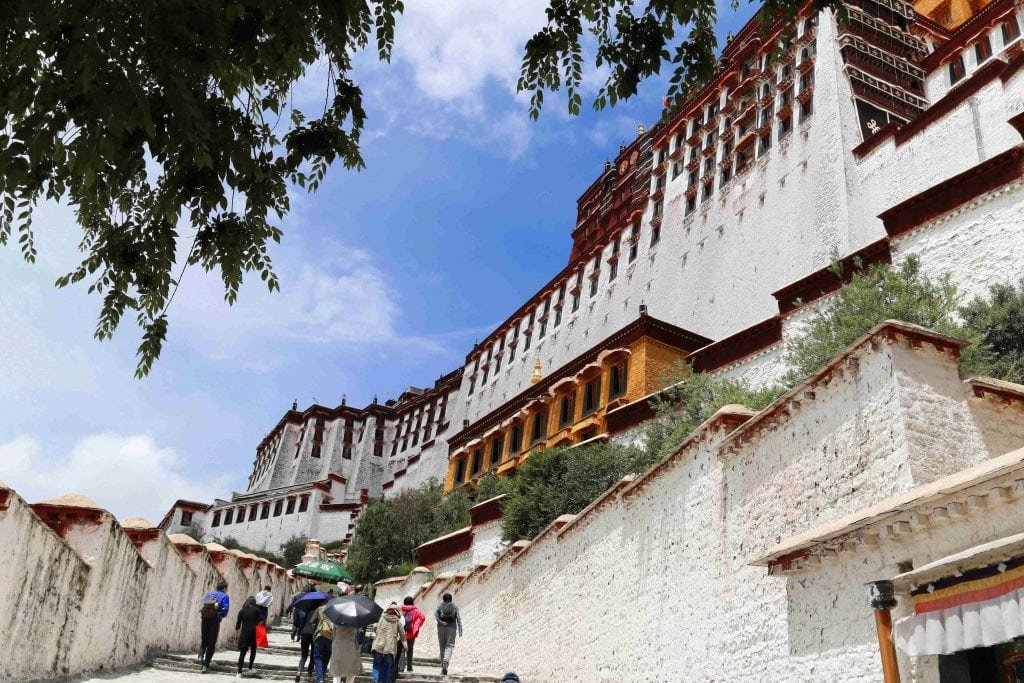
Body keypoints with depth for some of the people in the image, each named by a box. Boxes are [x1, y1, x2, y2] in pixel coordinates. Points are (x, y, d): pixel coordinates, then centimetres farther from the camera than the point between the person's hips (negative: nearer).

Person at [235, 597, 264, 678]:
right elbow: (261, 621, -6)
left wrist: (236, 634, 12)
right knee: (253, 651, 20)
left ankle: (239, 672, -9)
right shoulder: (257, 610, 1)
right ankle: (250, 668, 24)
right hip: (254, 633, -1)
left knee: (242, 653, 0)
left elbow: (238, 624, 4)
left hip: (244, 633, 1)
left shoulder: (242, 611, 5)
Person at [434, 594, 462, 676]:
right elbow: (458, 618, 2)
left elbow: (435, 613, -9)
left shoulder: (440, 606, 11)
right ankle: (445, 661, -34)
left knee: (442, 647, 10)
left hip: (441, 628, 1)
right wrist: (460, 631, 1)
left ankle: (443, 669, 12)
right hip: (452, 628, -1)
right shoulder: (455, 607, 11)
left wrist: (440, 621, -15)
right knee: (450, 646, -5)